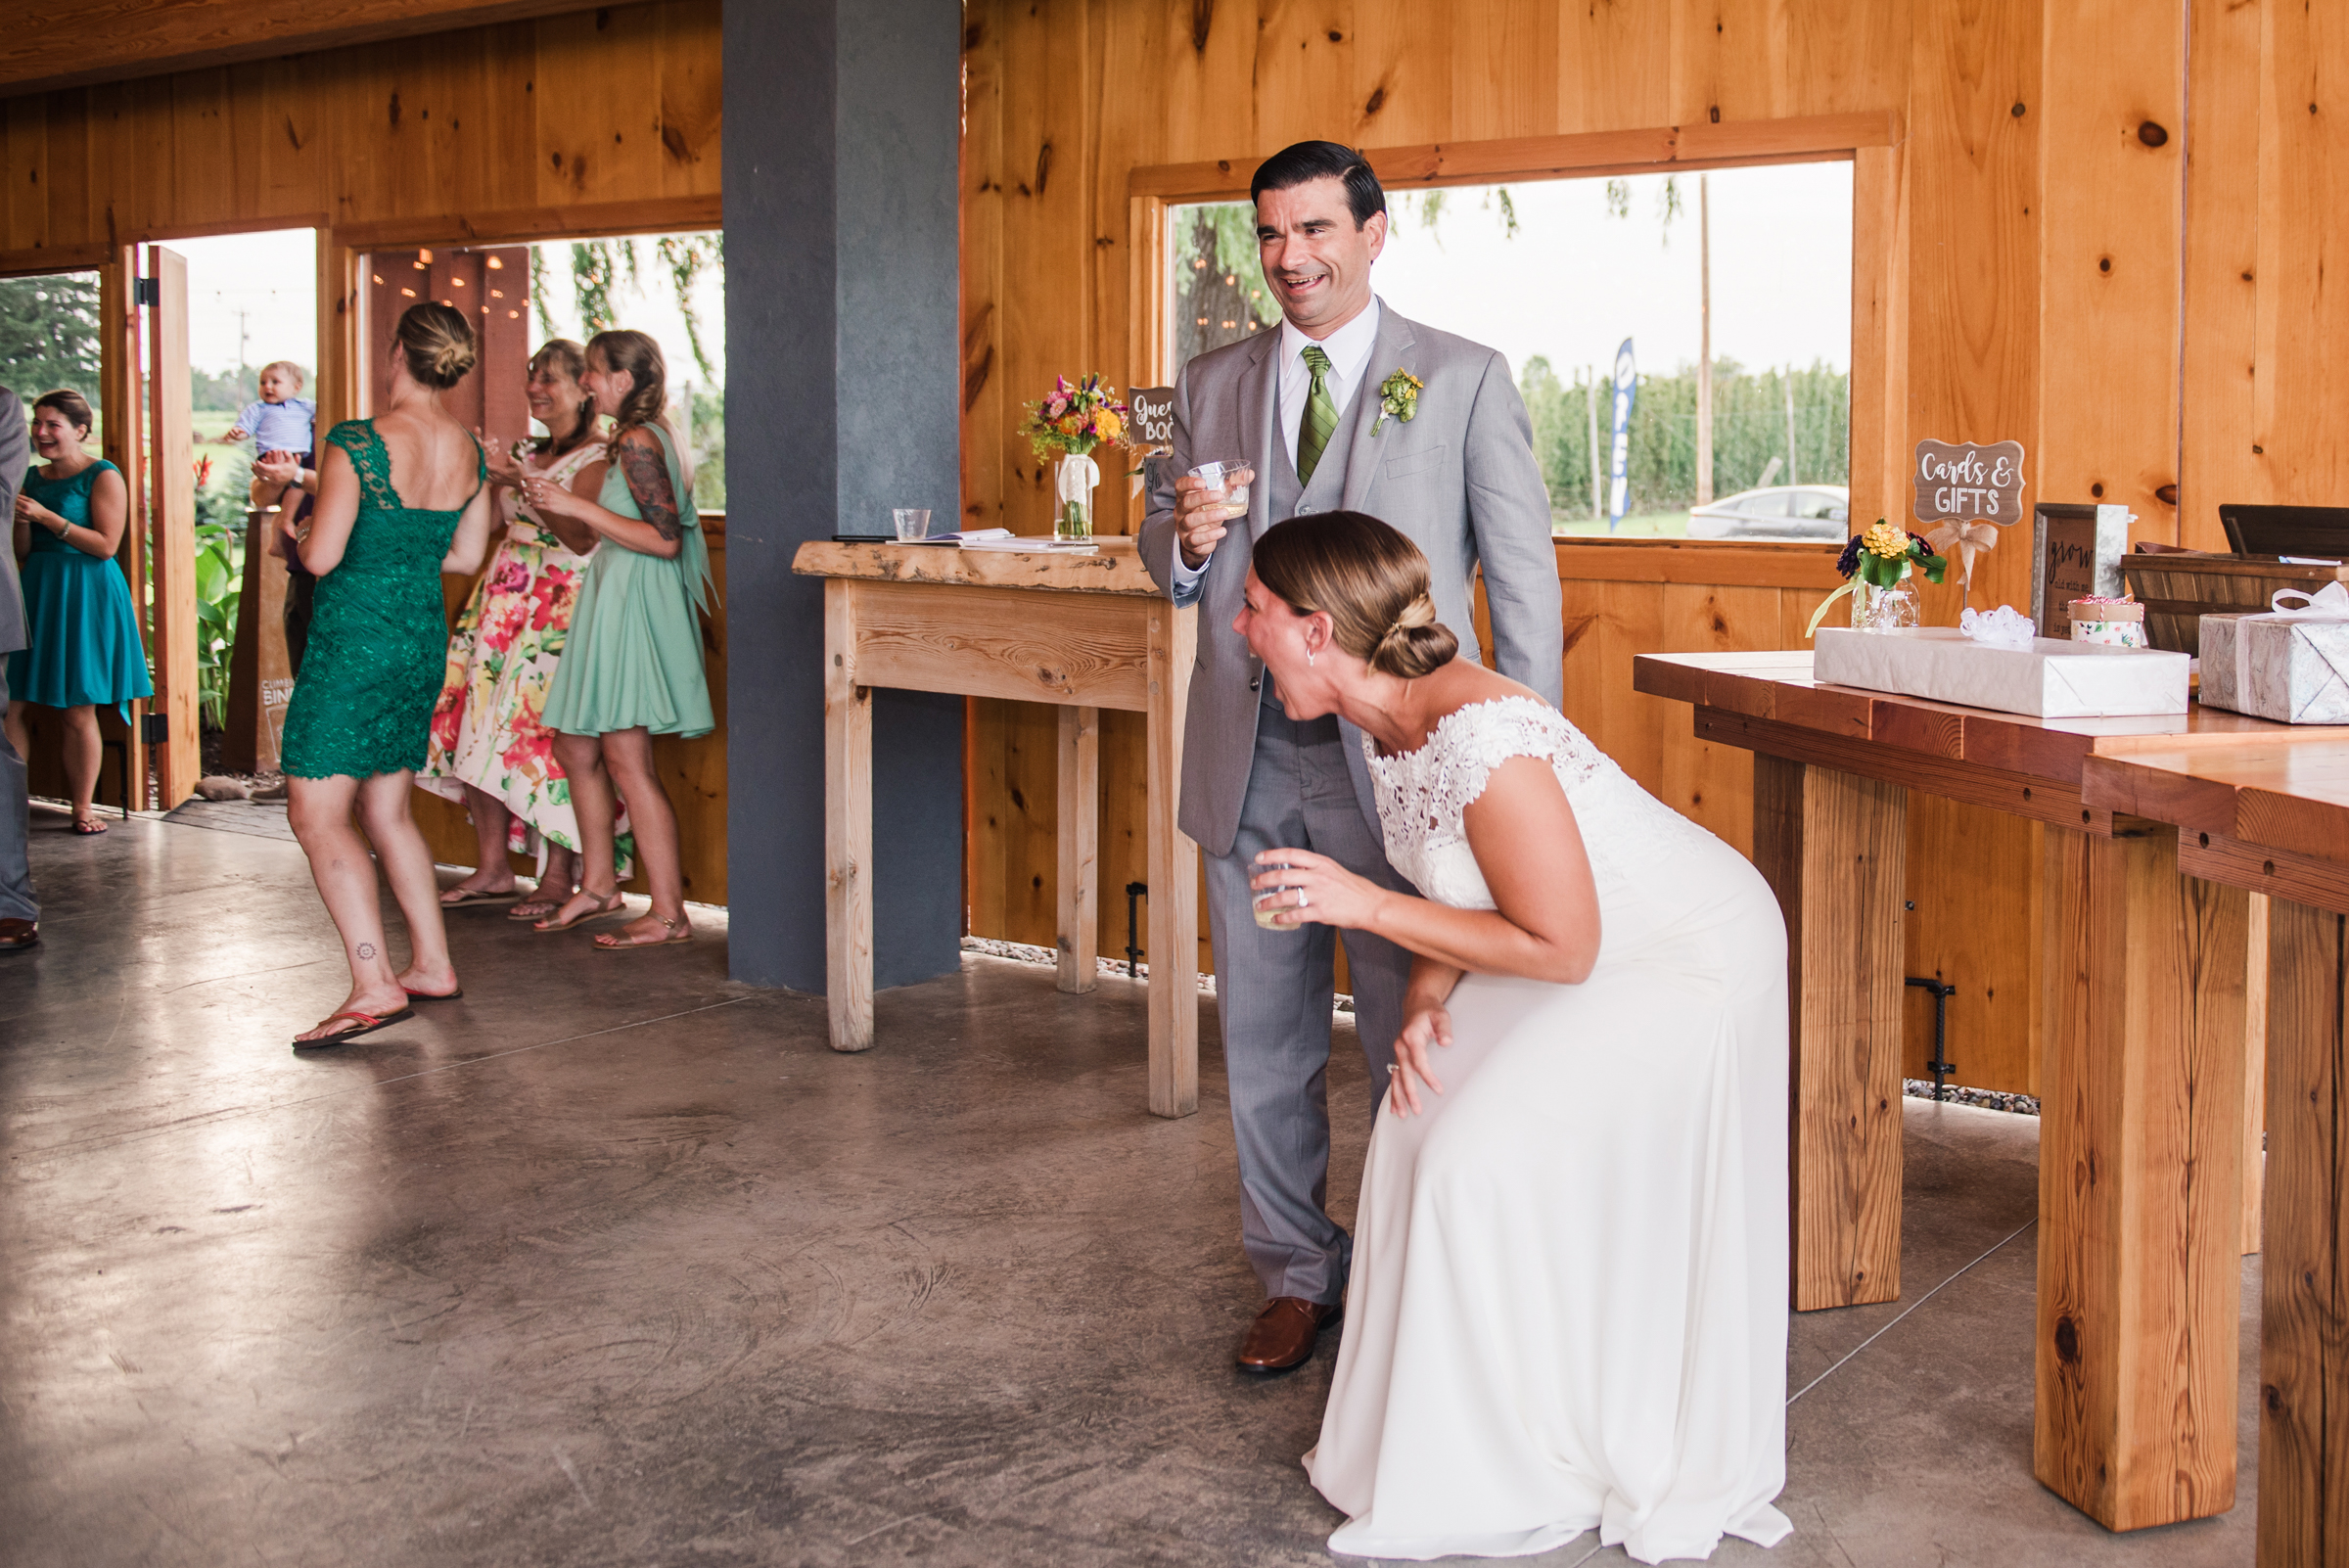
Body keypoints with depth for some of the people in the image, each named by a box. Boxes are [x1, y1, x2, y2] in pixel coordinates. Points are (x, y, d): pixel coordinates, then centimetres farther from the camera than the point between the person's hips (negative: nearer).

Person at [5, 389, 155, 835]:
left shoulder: (103, 477, -5)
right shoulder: (33, 478, 14)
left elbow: (106, 545, -13)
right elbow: (24, 552, 16)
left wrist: (46, 517, -16)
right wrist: (21, 520, -4)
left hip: (84, 596, -6)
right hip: (36, 593, 6)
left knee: (78, 710, -2)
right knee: (16, 705, -2)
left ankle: (83, 809, 8)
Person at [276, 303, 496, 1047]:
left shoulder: (358, 443, -17)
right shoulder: (470, 452, 4)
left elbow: (321, 558, -19)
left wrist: (291, 529, 3)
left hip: (354, 641, -7)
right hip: (424, 637, 8)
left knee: (317, 813, -5)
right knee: (385, 809, 19)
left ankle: (374, 986, -13)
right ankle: (432, 964, 23)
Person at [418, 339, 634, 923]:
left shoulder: (596, 458, -6)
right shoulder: (534, 456, 20)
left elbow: (583, 537, -19)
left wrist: (523, 483, -23)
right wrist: (492, 480, 15)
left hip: (559, 606, -8)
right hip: (504, 599, 8)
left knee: (545, 728, -12)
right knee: (483, 725, 1)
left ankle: (558, 878, -4)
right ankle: (493, 868, 8)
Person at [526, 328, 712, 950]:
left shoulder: (637, 441, -15)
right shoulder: (653, 437, 14)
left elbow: (665, 540, -22)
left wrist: (578, 507, -19)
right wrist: (559, 506, 21)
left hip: (634, 607, -10)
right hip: (611, 603, 10)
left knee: (626, 761, -8)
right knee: (574, 747, 16)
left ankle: (669, 914, -3)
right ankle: (599, 885, 26)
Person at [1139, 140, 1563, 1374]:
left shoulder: (1464, 380, 0)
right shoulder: (1210, 387, 11)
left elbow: (1522, 574, -1)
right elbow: (1164, 554, 18)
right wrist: (1186, 540, -8)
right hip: (1250, 763, 4)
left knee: (1415, 1041, 2)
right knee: (1264, 1041, 12)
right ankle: (1296, 1275, 28)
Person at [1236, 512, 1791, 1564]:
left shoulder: (1484, 739, -33)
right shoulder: (1385, 720, -3)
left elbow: (1562, 947, -28)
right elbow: (1461, 891, 9)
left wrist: (1366, 907, -26)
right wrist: (1425, 1002, -9)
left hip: (1686, 959, -9)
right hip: (1588, 946, 9)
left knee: (1484, 1164, -13)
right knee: (1421, 1131, 1)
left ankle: (1535, 1483, 5)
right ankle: (1434, 1433, 16)